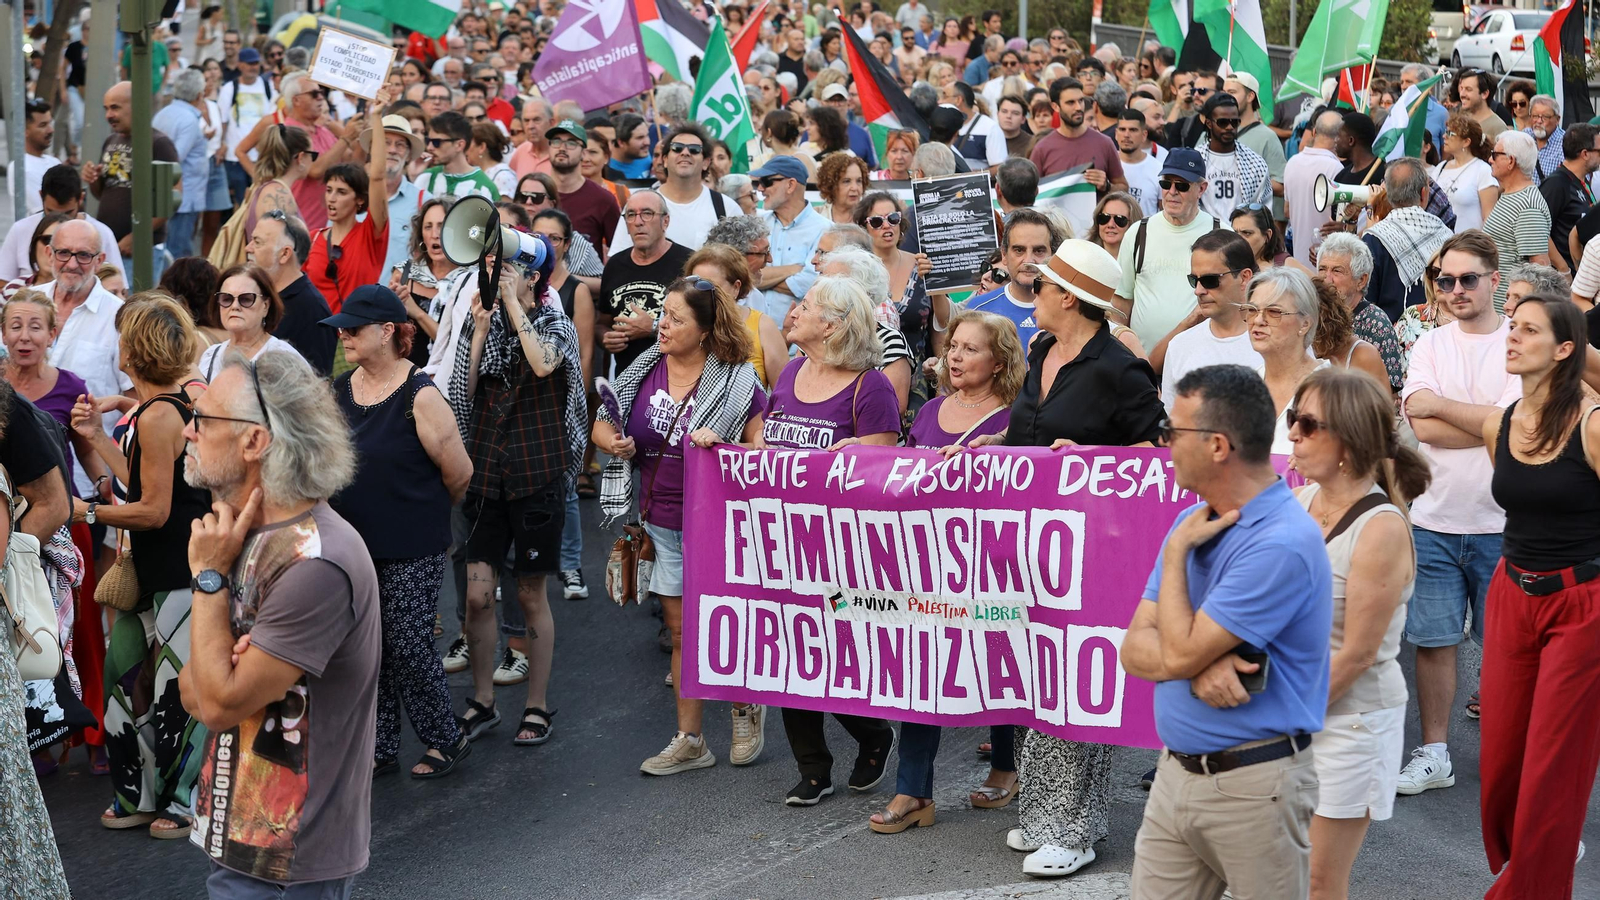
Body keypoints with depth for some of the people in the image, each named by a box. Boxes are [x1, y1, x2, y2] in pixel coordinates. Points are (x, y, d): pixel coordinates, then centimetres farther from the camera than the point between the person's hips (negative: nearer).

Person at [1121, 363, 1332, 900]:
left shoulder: (1283, 543, -19)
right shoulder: (1195, 521, 9)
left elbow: (1178, 654, -19)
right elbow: (1135, 649, 4)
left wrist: (1175, 554, -7)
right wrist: (1201, 666, -16)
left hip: (1254, 782, -7)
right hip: (1176, 772, 7)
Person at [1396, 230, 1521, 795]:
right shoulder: (1429, 346, 5)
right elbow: (1422, 428, -8)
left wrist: (1437, 405, -9)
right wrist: (1489, 424, -11)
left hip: (1501, 522, -2)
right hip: (1434, 519, 2)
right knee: (1433, 639, 5)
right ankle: (1434, 754, 15)